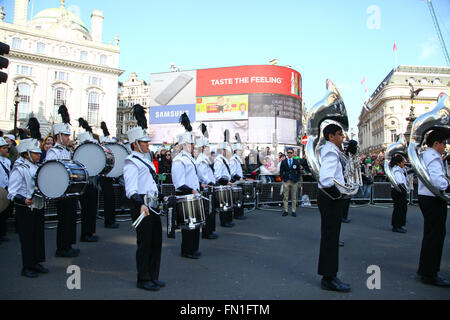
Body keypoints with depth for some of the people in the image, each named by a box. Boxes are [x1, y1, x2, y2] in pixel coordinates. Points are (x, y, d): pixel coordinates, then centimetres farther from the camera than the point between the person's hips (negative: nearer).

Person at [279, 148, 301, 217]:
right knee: (285, 197, 0)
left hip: (294, 181, 0)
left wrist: (297, 179, 0)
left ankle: (293, 211, 8)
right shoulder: (283, 162, 8)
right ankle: (286, 211, 5)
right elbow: (281, 171, 9)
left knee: (294, 197, 3)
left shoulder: (296, 162, 9)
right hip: (286, 181, 0)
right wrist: (283, 179, -2)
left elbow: (298, 172, 9)